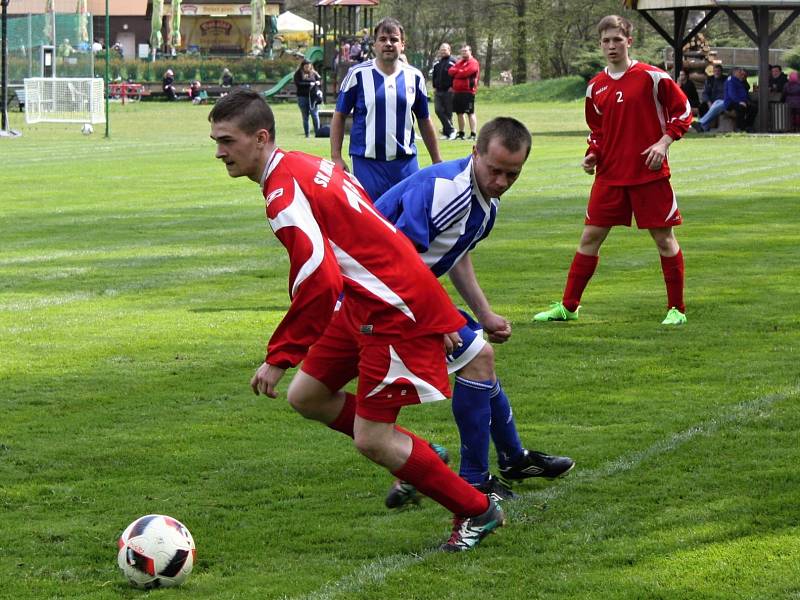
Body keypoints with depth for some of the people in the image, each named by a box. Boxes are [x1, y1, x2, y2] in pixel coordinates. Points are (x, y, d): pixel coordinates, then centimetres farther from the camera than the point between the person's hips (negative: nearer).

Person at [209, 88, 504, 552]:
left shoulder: (285, 192, -18)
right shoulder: (308, 168, 13)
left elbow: (318, 284, -29)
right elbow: (378, 234, 18)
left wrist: (279, 358, -23)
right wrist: (440, 316, 20)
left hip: (394, 309, -10)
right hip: (365, 304, 10)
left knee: (371, 440, -6)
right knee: (306, 396, 11)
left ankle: (477, 511, 9)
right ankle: (420, 459, 22)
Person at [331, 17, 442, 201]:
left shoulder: (414, 77, 7)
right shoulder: (358, 74, -1)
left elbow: (424, 121, 15)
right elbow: (339, 116, 4)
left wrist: (437, 162, 16)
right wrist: (336, 157, -3)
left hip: (405, 163, 2)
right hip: (367, 163, -2)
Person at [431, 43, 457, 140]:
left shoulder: (452, 62, -5)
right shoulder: (437, 63, 15)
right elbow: (433, 74, 22)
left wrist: (452, 87, -13)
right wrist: (434, 86, 12)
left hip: (448, 91, -6)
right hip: (438, 91, 6)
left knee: (448, 112, -1)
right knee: (438, 110, -6)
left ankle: (447, 132, 6)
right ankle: (451, 129, -1)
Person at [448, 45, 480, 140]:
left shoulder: (473, 63, -5)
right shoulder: (459, 63, 21)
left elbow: (465, 72, -17)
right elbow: (451, 71, 9)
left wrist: (456, 72, -1)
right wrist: (459, 71, -8)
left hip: (468, 91, -8)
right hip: (457, 91, 8)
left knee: (470, 113, -9)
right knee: (459, 113, 13)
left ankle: (473, 134, -11)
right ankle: (461, 133, 21)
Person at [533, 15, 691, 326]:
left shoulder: (651, 77, -6)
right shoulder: (596, 86, 8)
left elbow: (683, 111, -2)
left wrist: (664, 142, -13)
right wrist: (592, 155, 4)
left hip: (649, 174, -4)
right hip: (609, 175, 4)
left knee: (664, 238, 0)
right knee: (590, 236, 4)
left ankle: (676, 309, 10)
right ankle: (568, 306, 11)